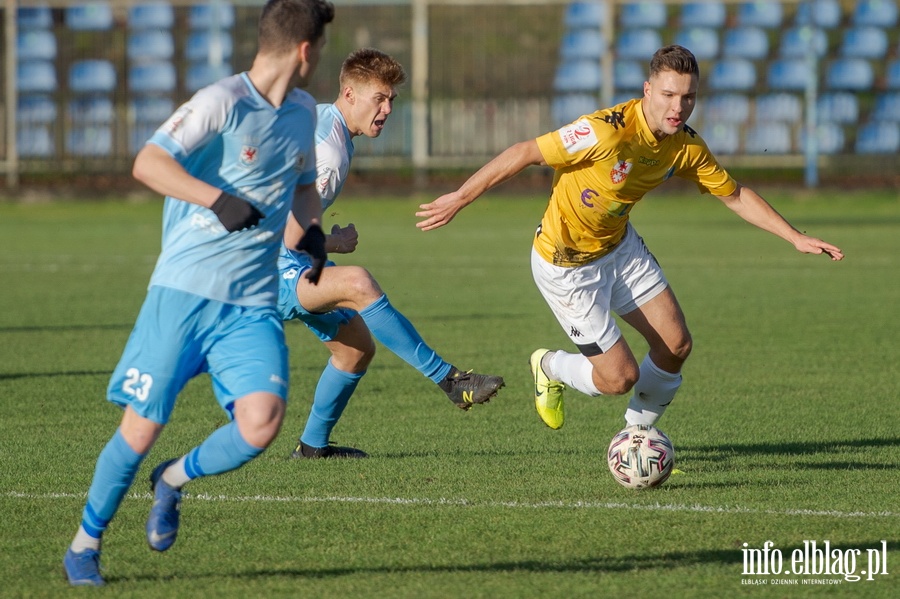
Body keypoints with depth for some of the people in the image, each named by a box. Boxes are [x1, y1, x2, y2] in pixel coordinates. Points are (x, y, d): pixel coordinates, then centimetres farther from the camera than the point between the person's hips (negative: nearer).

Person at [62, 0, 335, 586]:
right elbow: (148, 163, -20)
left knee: (261, 423, -16)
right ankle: (85, 544, 19)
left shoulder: (303, 111, 12)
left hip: (253, 306, 5)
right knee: (141, 428, -3)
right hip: (183, 293, -5)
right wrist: (221, 200, -30)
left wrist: (312, 229, 10)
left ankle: (174, 480, 13)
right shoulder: (222, 102, -11)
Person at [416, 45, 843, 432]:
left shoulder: (687, 147, -10)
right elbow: (524, 153, -27)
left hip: (620, 247, 7)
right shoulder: (607, 131, -33)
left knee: (676, 345, 1)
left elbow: (735, 195, 5)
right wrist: (459, 199, -26)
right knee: (620, 377, -6)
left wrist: (795, 238, 1)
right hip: (565, 265, -7)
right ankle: (550, 367, 27)